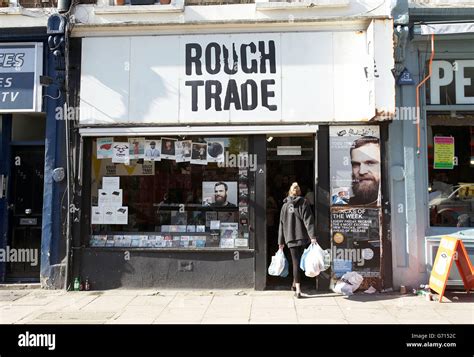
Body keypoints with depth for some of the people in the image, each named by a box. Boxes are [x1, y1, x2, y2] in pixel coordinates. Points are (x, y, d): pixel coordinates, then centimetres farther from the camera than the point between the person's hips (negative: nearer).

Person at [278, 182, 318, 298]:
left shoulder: (285, 205, 7)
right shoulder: (304, 203, 1)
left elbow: (282, 224, 8)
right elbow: (308, 220, -9)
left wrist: (281, 242, 12)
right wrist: (312, 236, -13)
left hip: (291, 238, 1)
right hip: (302, 237, 0)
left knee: (295, 262, 3)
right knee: (298, 261, 15)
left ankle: (298, 289, -4)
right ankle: (295, 284, 25)